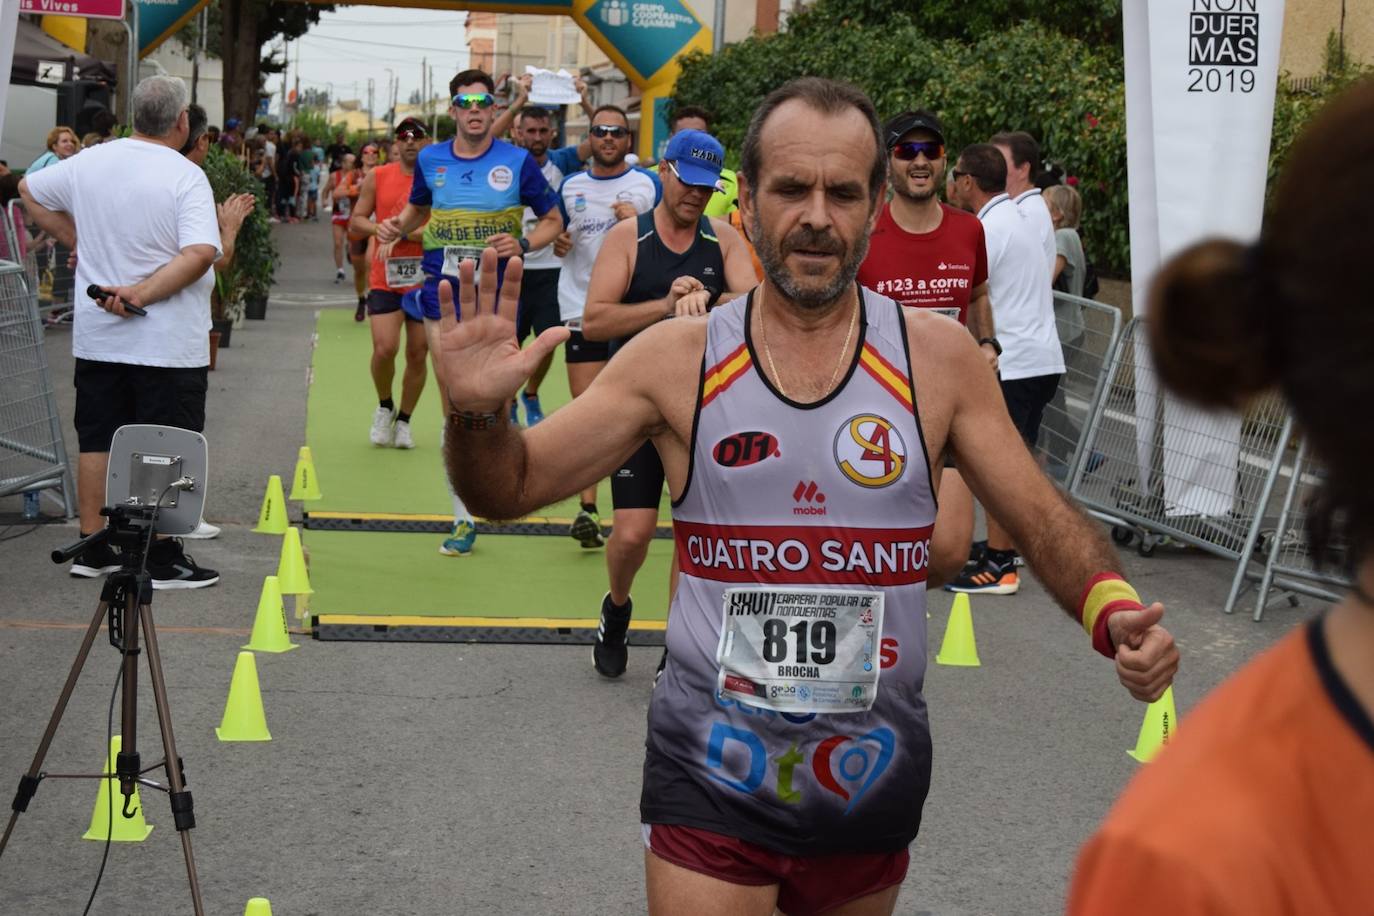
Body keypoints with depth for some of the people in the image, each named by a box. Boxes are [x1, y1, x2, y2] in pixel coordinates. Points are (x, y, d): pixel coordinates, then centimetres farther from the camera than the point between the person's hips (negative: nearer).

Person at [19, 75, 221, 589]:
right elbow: (200, 255, -26)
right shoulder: (186, 177, -14)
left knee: (97, 441, 13)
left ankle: (92, 551, 19)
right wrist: (141, 294, -20)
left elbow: (29, 191, 19)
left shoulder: (89, 163, 3)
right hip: (166, 344, -5)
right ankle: (163, 560, 5)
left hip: (97, 336, 6)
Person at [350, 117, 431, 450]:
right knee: (384, 349, -12)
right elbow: (356, 220, 7)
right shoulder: (377, 177, 5)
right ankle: (384, 407, 15)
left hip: (425, 281, 0)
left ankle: (404, 420, 23)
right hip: (384, 280, 0)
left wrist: (403, 233, -19)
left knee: (418, 354, 5)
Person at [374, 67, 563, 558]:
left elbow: (553, 219, 6)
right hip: (442, 289, 2)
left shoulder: (517, 162, -2)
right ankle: (465, 516, 5)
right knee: (452, 401, 1)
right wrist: (397, 225, 3)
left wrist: (522, 244, -13)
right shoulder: (430, 160, 7)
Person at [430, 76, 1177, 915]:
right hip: (711, 775, -2)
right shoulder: (675, 360, -4)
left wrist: (1115, 611, -19)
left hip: (873, 775, 2)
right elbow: (510, 488, -1)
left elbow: (1048, 522, 1)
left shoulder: (939, 358, -2)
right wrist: (478, 412, -23)